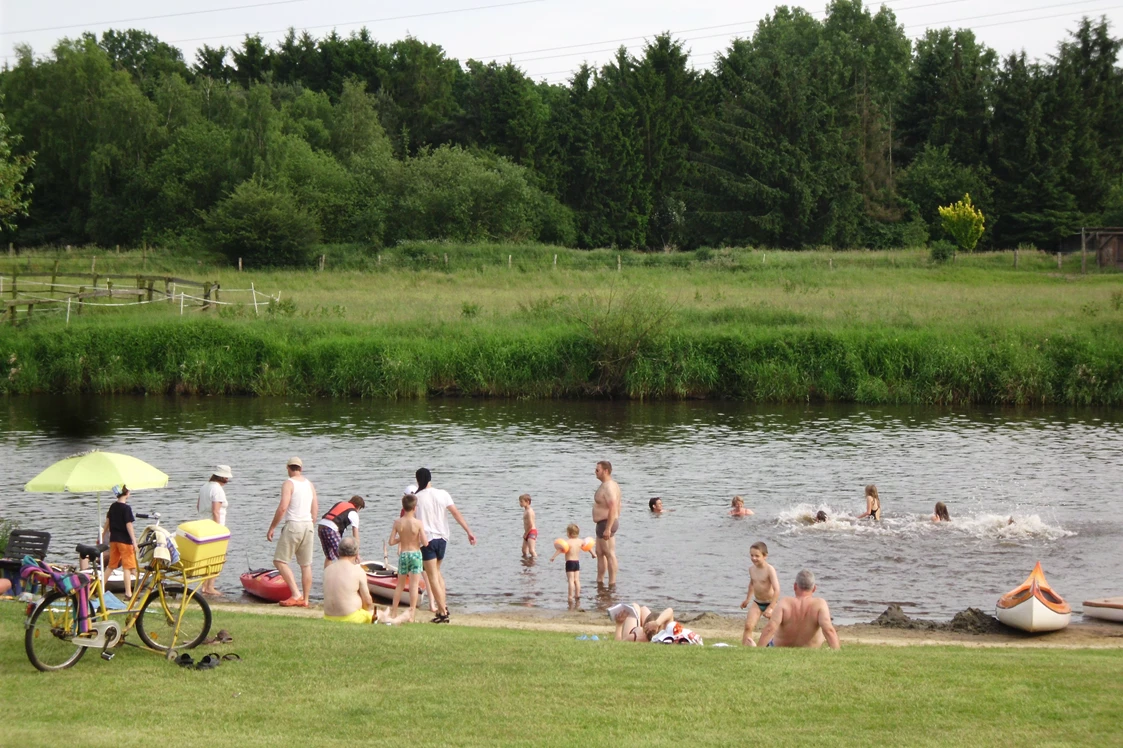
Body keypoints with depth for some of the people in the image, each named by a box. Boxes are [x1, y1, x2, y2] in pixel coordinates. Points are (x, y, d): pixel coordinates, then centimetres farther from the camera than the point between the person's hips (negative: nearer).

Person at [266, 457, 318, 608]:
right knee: (306, 564, 9)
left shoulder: (288, 484, -8)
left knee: (280, 561, -3)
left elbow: (282, 508, -17)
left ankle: (296, 594, -16)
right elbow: (315, 509, 13)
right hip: (308, 525, 7)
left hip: (293, 525, -7)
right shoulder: (310, 484, 12)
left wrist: (271, 528, -11)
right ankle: (305, 599, 10)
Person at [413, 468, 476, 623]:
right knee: (437, 572, 22)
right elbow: (456, 513, -4)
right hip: (442, 538, 4)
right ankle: (443, 606, 12)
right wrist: (469, 532, -4)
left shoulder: (416, 498, -6)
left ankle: (442, 613, -5)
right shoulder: (442, 494, 1)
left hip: (426, 539, -4)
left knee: (432, 577, 0)